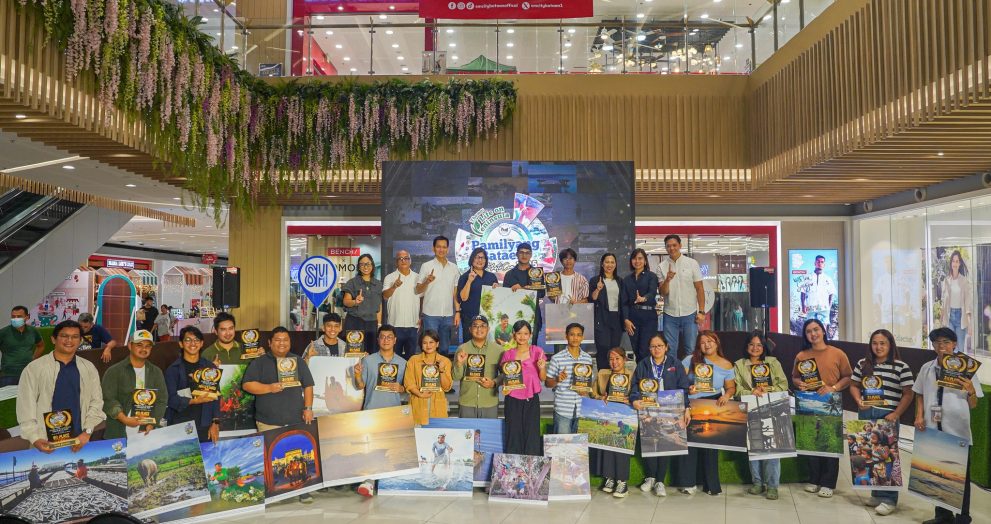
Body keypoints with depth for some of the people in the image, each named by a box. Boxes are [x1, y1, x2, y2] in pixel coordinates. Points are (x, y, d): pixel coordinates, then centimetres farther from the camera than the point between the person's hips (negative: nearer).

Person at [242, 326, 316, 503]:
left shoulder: (299, 362, 14)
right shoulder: (259, 362, 6)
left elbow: (308, 386, 14)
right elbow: (247, 385, -2)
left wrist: (308, 408, 3)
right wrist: (269, 388, -13)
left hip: (296, 420, 2)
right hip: (268, 421, -1)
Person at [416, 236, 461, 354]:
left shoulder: (454, 267, 10)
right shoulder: (426, 266, 0)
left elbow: (455, 292, 12)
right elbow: (418, 290, -2)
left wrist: (457, 312, 5)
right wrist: (427, 282, -22)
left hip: (448, 315, 3)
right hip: (430, 314, -3)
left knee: (445, 348, 11)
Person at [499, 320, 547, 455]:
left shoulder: (537, 352, 2)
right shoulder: (508, 354, 3)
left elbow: (543, 378, 4)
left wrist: (542, 368, -15)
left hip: (531, 400, 0)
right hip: (513, 400, 0)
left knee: (532, 436, -1)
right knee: (513, 436, 2)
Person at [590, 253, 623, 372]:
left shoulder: (619, 281, 16)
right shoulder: (595, 280, 2)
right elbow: (592, 300, -2)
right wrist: (598, 289, -18)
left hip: (617, 318, 4)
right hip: (602, 320, -4)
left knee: (615, 348, 5)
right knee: (603, 348, -10)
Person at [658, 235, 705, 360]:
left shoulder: (692, 263, 1)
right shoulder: (662, 267, 2)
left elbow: (699, 289, 2)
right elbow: (663, 292, -4)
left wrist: (701, 311, -4)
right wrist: (667, 280, -23)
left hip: (690, 314, -1)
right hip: (670, 315, 1)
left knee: (691, 350, 3)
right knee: (670, 350, 6)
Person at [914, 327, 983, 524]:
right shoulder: (927, 368, 5)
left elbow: (973, 405, -2)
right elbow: (920, 395, 15)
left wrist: (971, 391, -22)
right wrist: (919, 416, 2)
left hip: (957, 432, -3)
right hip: (933, 429, 4)